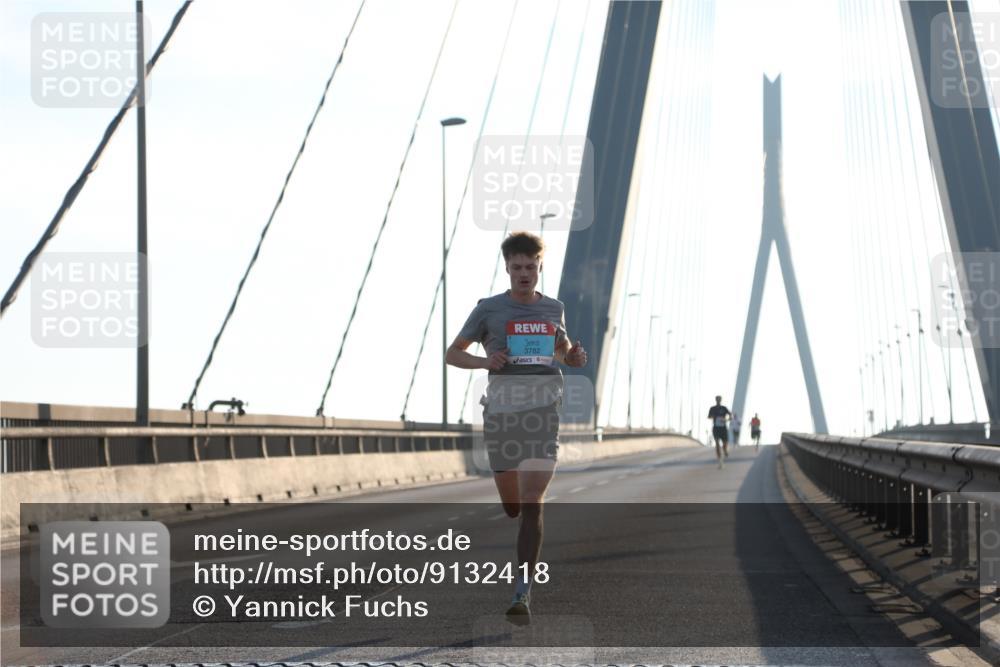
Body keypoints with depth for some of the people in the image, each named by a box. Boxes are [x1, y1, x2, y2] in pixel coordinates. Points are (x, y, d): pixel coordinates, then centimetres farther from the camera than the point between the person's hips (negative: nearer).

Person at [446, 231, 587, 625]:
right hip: (501, 412, 0)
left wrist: (576, 356, 6)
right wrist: (484, 361, -11)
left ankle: (522, 595, -16)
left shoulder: (554, 309, 12)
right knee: (511, 507, 9)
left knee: (532, 505, -12)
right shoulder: (489, 309, 4)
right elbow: (452, 354, 9)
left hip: (544, 411, 0)